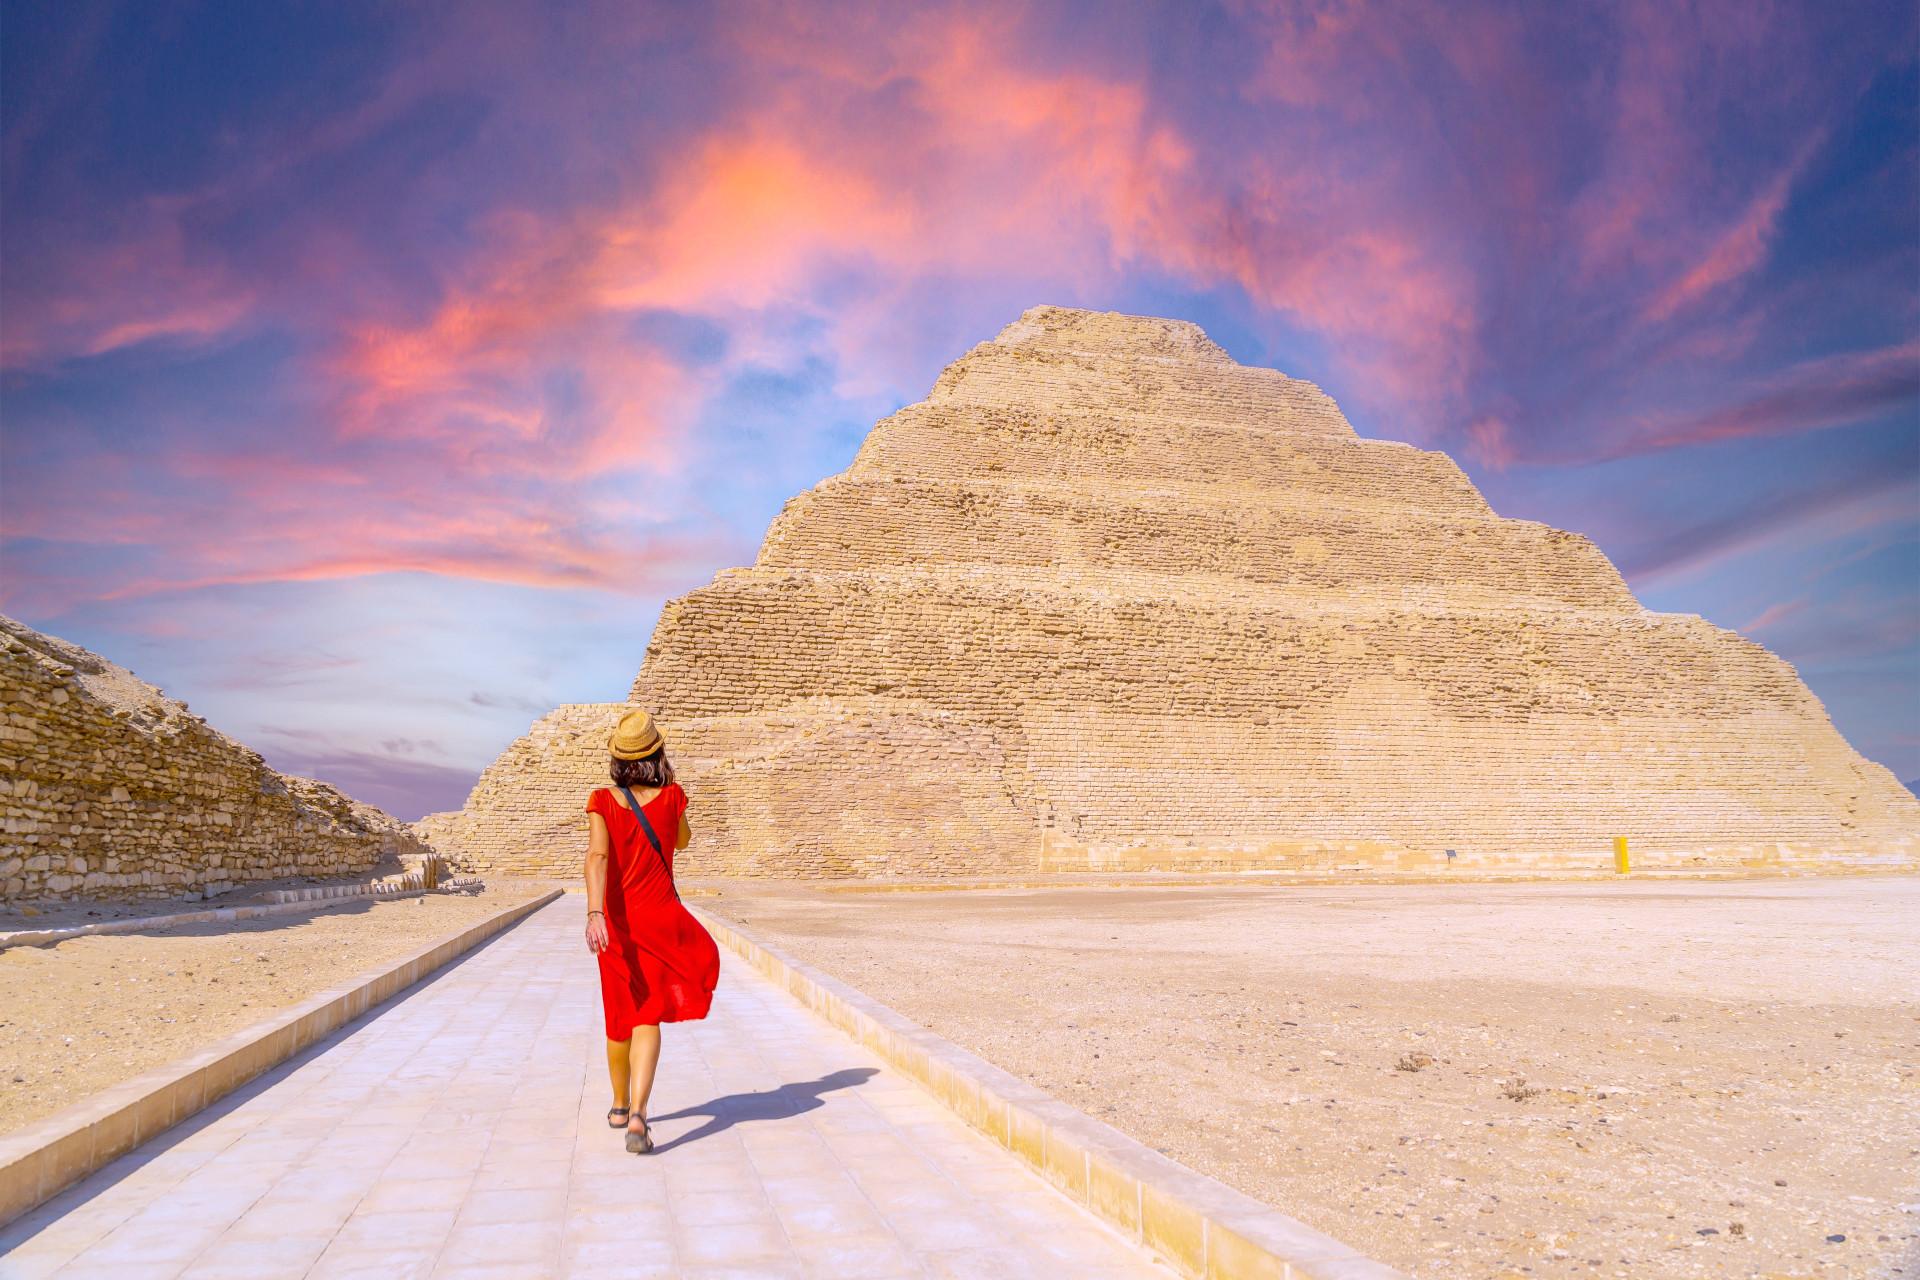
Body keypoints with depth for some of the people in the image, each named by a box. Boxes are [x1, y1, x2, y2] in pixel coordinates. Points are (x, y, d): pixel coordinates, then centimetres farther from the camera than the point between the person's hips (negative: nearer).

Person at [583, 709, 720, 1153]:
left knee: (621, 1013, 20)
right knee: (648, 1017, -2)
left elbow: (597, 856, -22)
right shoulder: (671, 796, -5)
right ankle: (637, 1115, -21)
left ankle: (620, 1107, 38)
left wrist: (594, 913, -31)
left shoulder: (603, 800, -7)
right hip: (660, 917, -2)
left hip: (616, 921, 2)